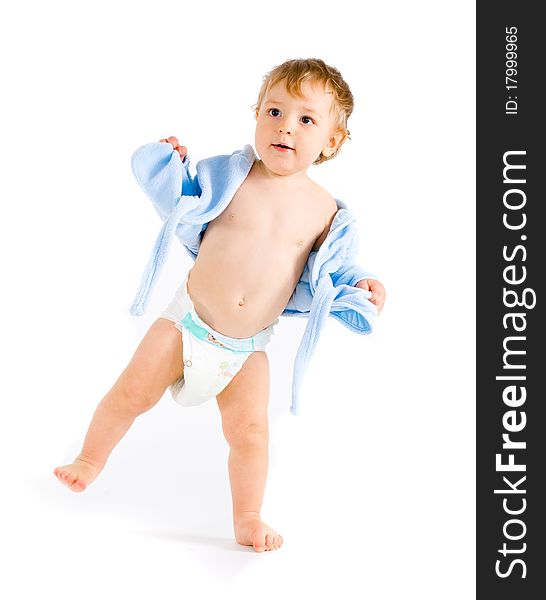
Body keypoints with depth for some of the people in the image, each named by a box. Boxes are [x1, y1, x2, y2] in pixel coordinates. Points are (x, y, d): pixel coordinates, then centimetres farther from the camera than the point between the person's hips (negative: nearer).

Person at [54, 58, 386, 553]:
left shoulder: (326, 212, -5)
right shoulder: (229, 174, -7)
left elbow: (325, 280, 5)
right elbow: (183, 208, 6)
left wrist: (357, 292, -13)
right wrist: (168, 164, -9)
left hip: (248, 347, 0)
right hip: (189, 321, 0)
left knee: (250, 430, -2)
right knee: (130, 393, 4)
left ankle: (248, 518, 21)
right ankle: (90, 461, 32)